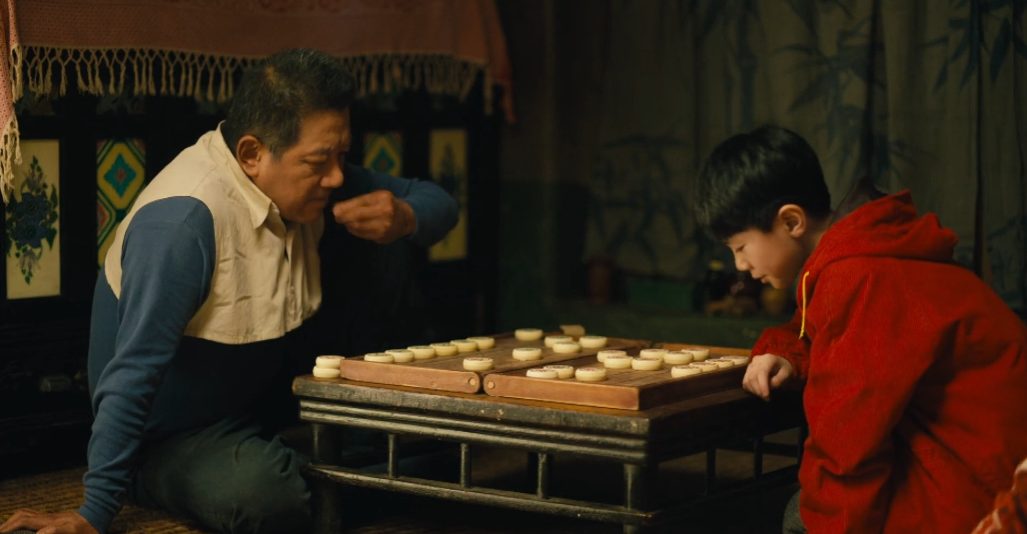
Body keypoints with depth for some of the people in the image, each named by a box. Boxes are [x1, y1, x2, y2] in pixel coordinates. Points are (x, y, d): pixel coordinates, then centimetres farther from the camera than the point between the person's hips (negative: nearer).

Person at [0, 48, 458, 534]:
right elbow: (134, 373, -31)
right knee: (265, 495, -40)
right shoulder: (183, 221, -29)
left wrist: (404, 219, -18)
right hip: (171, 440, -7)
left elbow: (438, 204, 7)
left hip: (266, 400, 8)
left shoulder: (307, 178, -3)